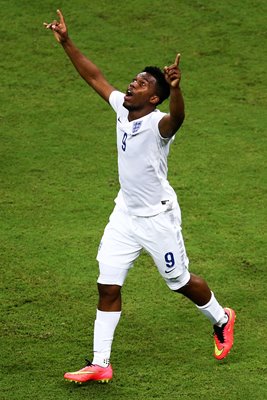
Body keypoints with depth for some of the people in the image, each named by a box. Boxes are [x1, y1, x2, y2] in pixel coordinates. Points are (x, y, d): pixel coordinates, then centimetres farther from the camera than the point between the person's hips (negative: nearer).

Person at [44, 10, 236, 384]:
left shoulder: (157, 123, -24)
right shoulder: (121, 107, -3)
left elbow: (176, 118, -49)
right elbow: (95, 77, 9)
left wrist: (175, 89, -68)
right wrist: (66, 43, 5)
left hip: (158, 217, -7)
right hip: (125, 213, 7)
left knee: (180, 282, 11)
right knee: (108, 287, 1)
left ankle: (221, 320, 40)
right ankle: (100, 363, 7)